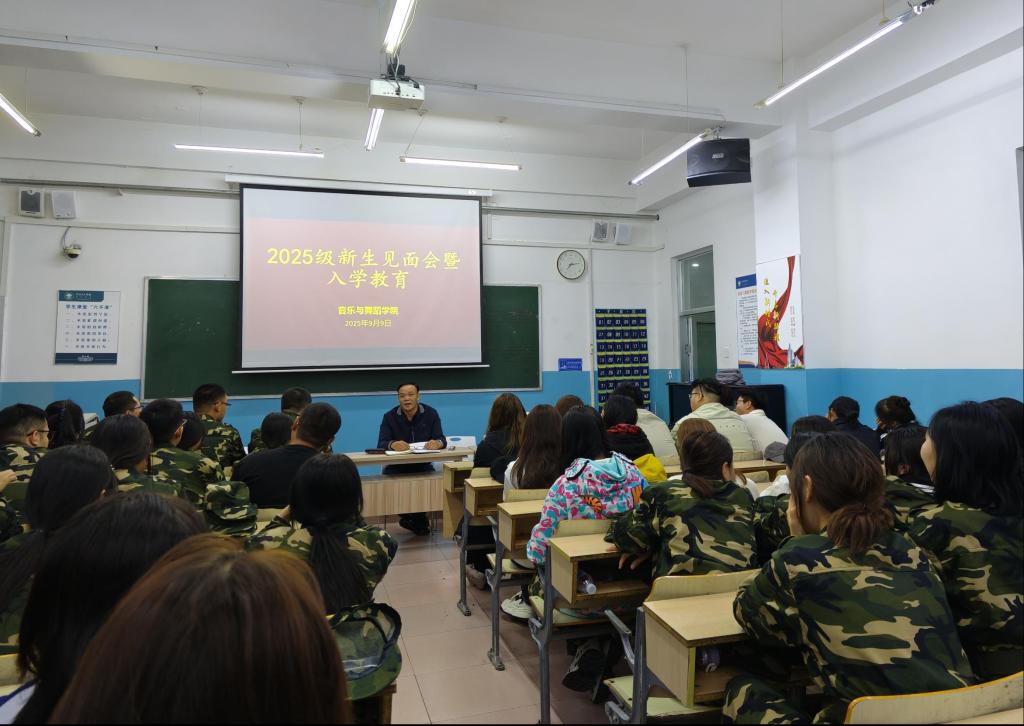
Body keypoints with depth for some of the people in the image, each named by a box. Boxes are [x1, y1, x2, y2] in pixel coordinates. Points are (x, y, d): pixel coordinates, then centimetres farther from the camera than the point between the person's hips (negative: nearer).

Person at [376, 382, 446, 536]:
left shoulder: (430, 414, 1)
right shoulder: (389, 417, -1)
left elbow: (442, 440, -9)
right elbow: (381, 445, -13)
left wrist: (438, 443, -35)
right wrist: (393, 445, -38)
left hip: (423, 466, 0)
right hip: (396, 467, 0)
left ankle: (413, 519, 2)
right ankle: (420, 522, -1)